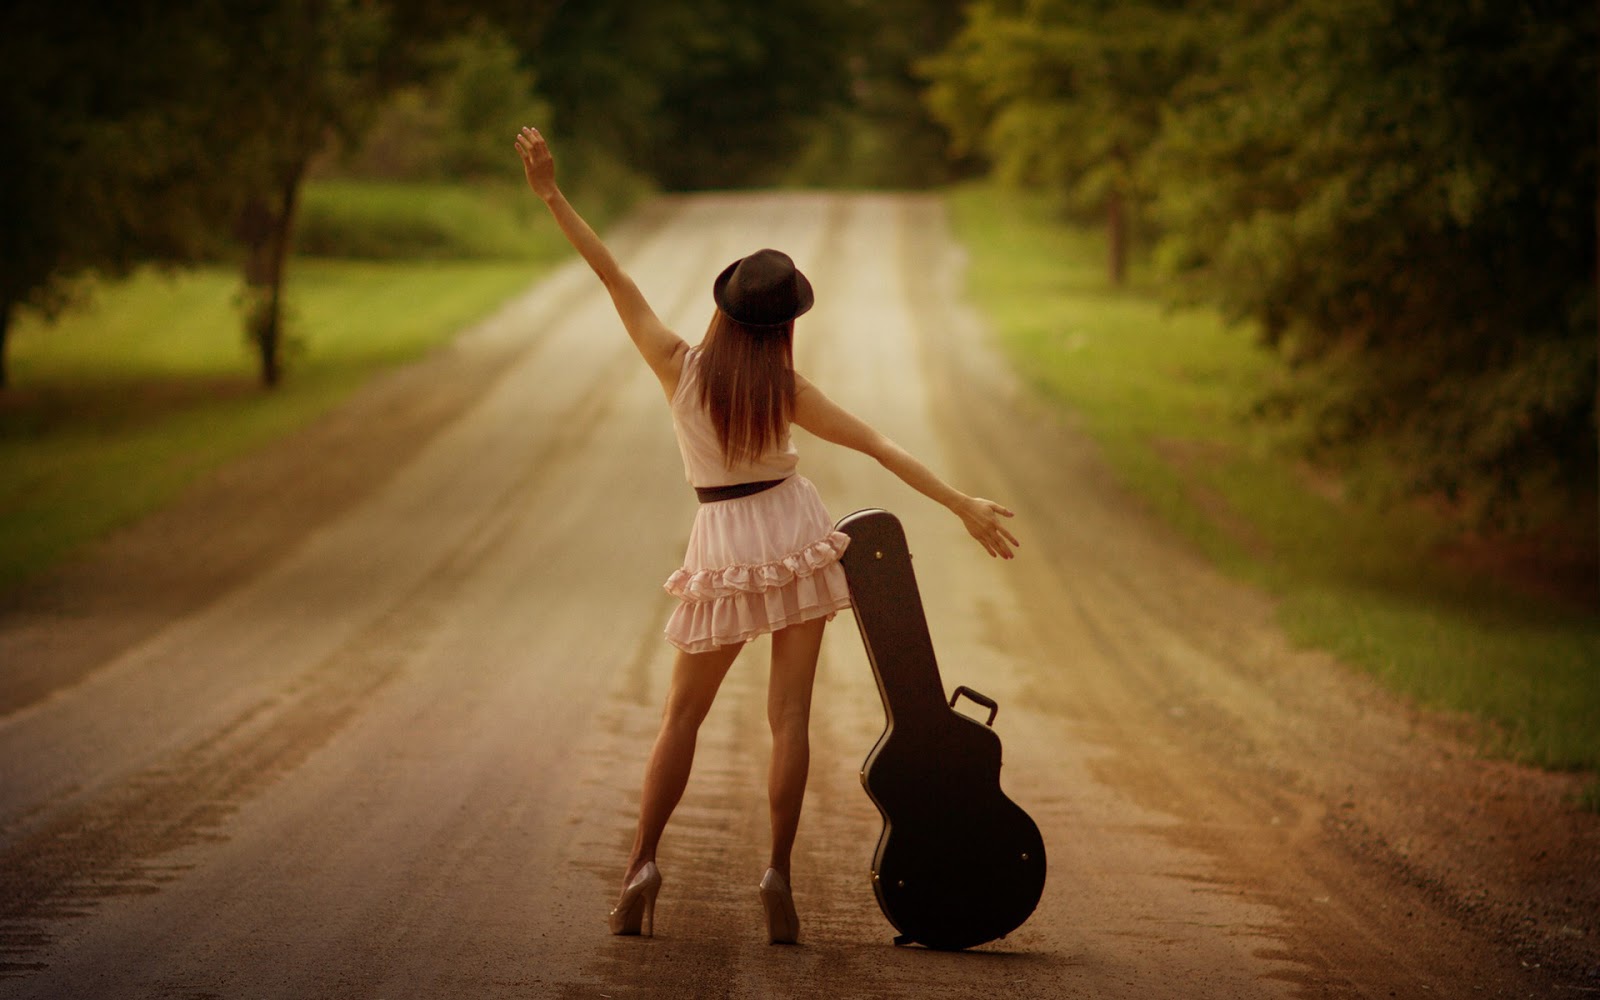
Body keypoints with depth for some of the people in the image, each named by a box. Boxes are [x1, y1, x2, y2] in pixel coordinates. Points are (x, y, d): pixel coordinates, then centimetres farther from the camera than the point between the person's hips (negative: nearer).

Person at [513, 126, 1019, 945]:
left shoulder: (678, 367, -10)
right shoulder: (785, 388, -10)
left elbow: (615, 280, -8)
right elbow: (880, 447, -10)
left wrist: (551, 195, -5)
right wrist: (963, 506, -8)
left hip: (724, 546, 1)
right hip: (794, 537, -1)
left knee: (683, 715, 10)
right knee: (790, 713, 1)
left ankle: (641, 868, -2)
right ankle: (778, 871, -8)